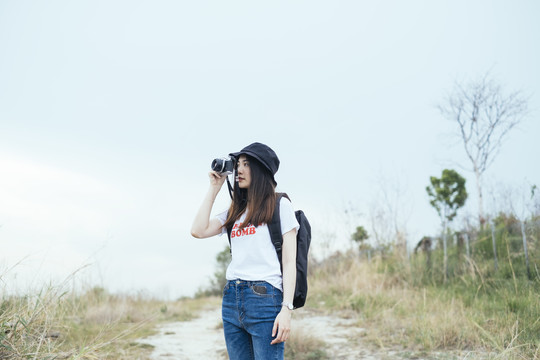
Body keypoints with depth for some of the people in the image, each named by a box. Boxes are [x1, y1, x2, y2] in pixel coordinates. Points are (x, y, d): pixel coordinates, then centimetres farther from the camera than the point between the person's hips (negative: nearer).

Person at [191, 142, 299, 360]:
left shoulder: (280, 205, 2)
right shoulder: (235, 211, 18)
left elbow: (290, 262, -3)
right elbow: (198, 230, 4)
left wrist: (286, 309, -13)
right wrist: (214, 188, 10)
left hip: (266, 299, -6)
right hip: (232, 300, 6)